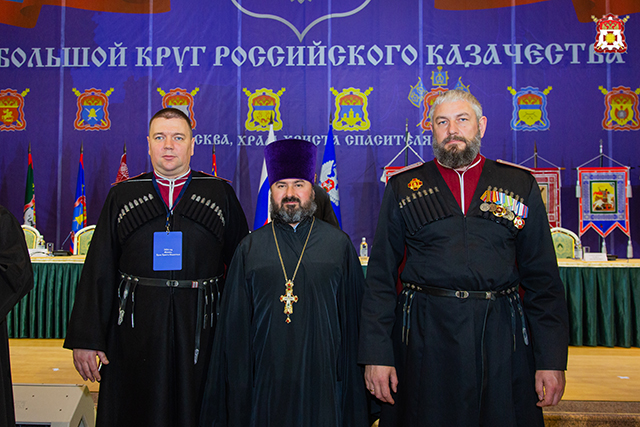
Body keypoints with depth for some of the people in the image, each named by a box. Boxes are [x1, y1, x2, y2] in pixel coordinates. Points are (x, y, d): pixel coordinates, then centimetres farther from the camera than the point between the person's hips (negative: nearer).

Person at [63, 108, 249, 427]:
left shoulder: (221, 194, 4)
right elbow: (98, 271, 4)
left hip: (201, 329, -1)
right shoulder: (122, 196, 7)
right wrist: (86, 339, -2)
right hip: (135, 331, 1)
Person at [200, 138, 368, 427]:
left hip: (321, 378, 0)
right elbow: (235, 323, 7)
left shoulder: (339, 244, 3)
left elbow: (353, 314, 3)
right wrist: (238, 385, 4)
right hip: (265, 381, 1)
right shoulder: (250, 249, 5)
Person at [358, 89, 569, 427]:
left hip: (501, 337, 1)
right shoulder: (403, 188, 5)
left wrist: (552, 359, -1)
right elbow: (380, 276, 3)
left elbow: (542, 278, 6)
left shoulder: (521, 186, 7)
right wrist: (376, 354, -4)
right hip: (424, 338, 0)